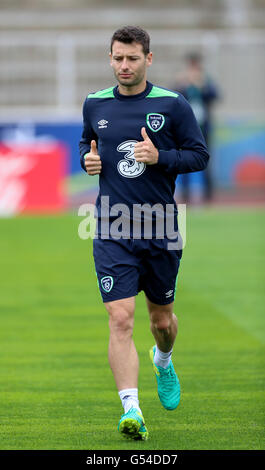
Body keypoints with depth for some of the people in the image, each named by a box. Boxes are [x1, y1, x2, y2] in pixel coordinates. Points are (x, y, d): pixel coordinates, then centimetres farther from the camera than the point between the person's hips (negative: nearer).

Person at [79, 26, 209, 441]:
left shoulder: (173, 105, -3)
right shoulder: (95, 104, 5)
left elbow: (200, 155, 0)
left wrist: (160, 157, -16)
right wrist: (87, 158, 1)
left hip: (161, 230, 0)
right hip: (113, 232, 0)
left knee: (162, 319, 16)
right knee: (121, 319, -15)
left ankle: (163, 360, 51)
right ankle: (132, 410, -18)